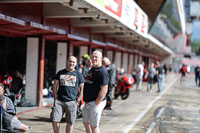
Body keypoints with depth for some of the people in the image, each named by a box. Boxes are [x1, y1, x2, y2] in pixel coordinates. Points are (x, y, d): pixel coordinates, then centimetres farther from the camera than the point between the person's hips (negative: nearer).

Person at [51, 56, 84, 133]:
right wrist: (55, 99, 1)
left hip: (71, 102, -1)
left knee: (70, 123, 5)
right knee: (55, 121, -6)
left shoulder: (78, 75, 6)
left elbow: (82, 89, 7)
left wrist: (77, 101, -1)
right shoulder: (60, 73, 9)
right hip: (59, 101, 1)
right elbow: (54, 86, 11)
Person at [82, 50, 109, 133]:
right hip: (88, 102, 10)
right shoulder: (91, 70, 14)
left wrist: (96, 103, -21)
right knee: (86, 123, 18)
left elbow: (104, 90, -22)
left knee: (94, 126, -3)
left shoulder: (102, 72, -16)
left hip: (96, 102, -9)